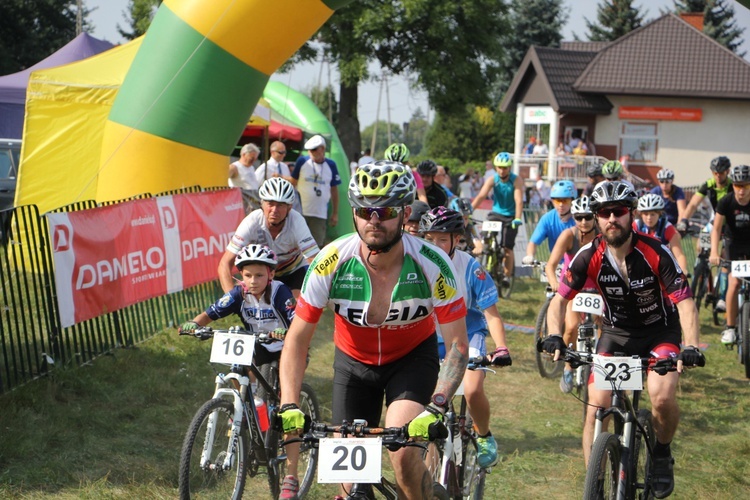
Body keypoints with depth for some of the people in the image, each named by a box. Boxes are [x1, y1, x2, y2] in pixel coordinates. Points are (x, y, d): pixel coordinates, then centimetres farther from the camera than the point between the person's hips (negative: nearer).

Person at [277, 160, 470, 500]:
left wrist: (435, 408, -36)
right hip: (354, 361, 2)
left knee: (404, 455, -23)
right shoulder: (331, 262, -25)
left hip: (413, 357, -2)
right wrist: (289, 406, -32)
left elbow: (457, 346, -22)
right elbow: (296, 341, -18)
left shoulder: (432, 265, -28)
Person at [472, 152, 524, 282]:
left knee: (507, 247, -10)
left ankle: (507, 275, 2)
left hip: (510, 216, -2)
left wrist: (518, 219, -41)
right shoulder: (492, 180, -10)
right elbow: (481, 196, -20)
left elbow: (519, 200, -26)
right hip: (496, 213, 3)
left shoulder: (516, 180, -16)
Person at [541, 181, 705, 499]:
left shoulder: (656, 254, -23)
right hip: (616, 332, 2)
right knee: (596, 408, -11)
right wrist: (554, 336, -31)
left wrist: (691, 347, -40)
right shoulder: (589, 257, -16)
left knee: (663, 398, -26)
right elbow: (560, 299, -12)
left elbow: (685, 302, -26)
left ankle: (662, 454, 5)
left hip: (660, 332, -2)